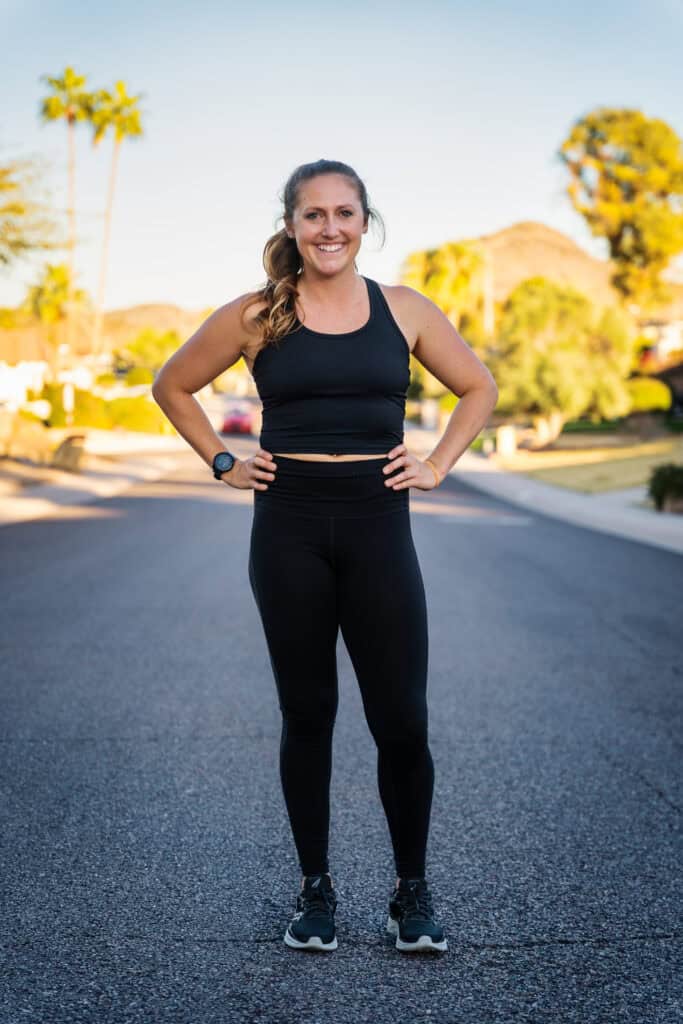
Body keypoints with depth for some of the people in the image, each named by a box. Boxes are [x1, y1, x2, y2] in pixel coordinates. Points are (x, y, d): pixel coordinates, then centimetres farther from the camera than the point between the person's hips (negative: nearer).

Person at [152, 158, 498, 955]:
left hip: (378, 528, 1)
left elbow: (479, 388, 16)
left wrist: (437, 466, 5)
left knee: (401, 722, 0)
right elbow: (172, 387, 13)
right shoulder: (254, 316, 1)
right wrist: (222, 464, 4)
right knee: (306, 716, 9)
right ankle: (315, 888, 24)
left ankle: (412, 892, 20)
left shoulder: (404, 311, 4)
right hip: (289, 530, 0)